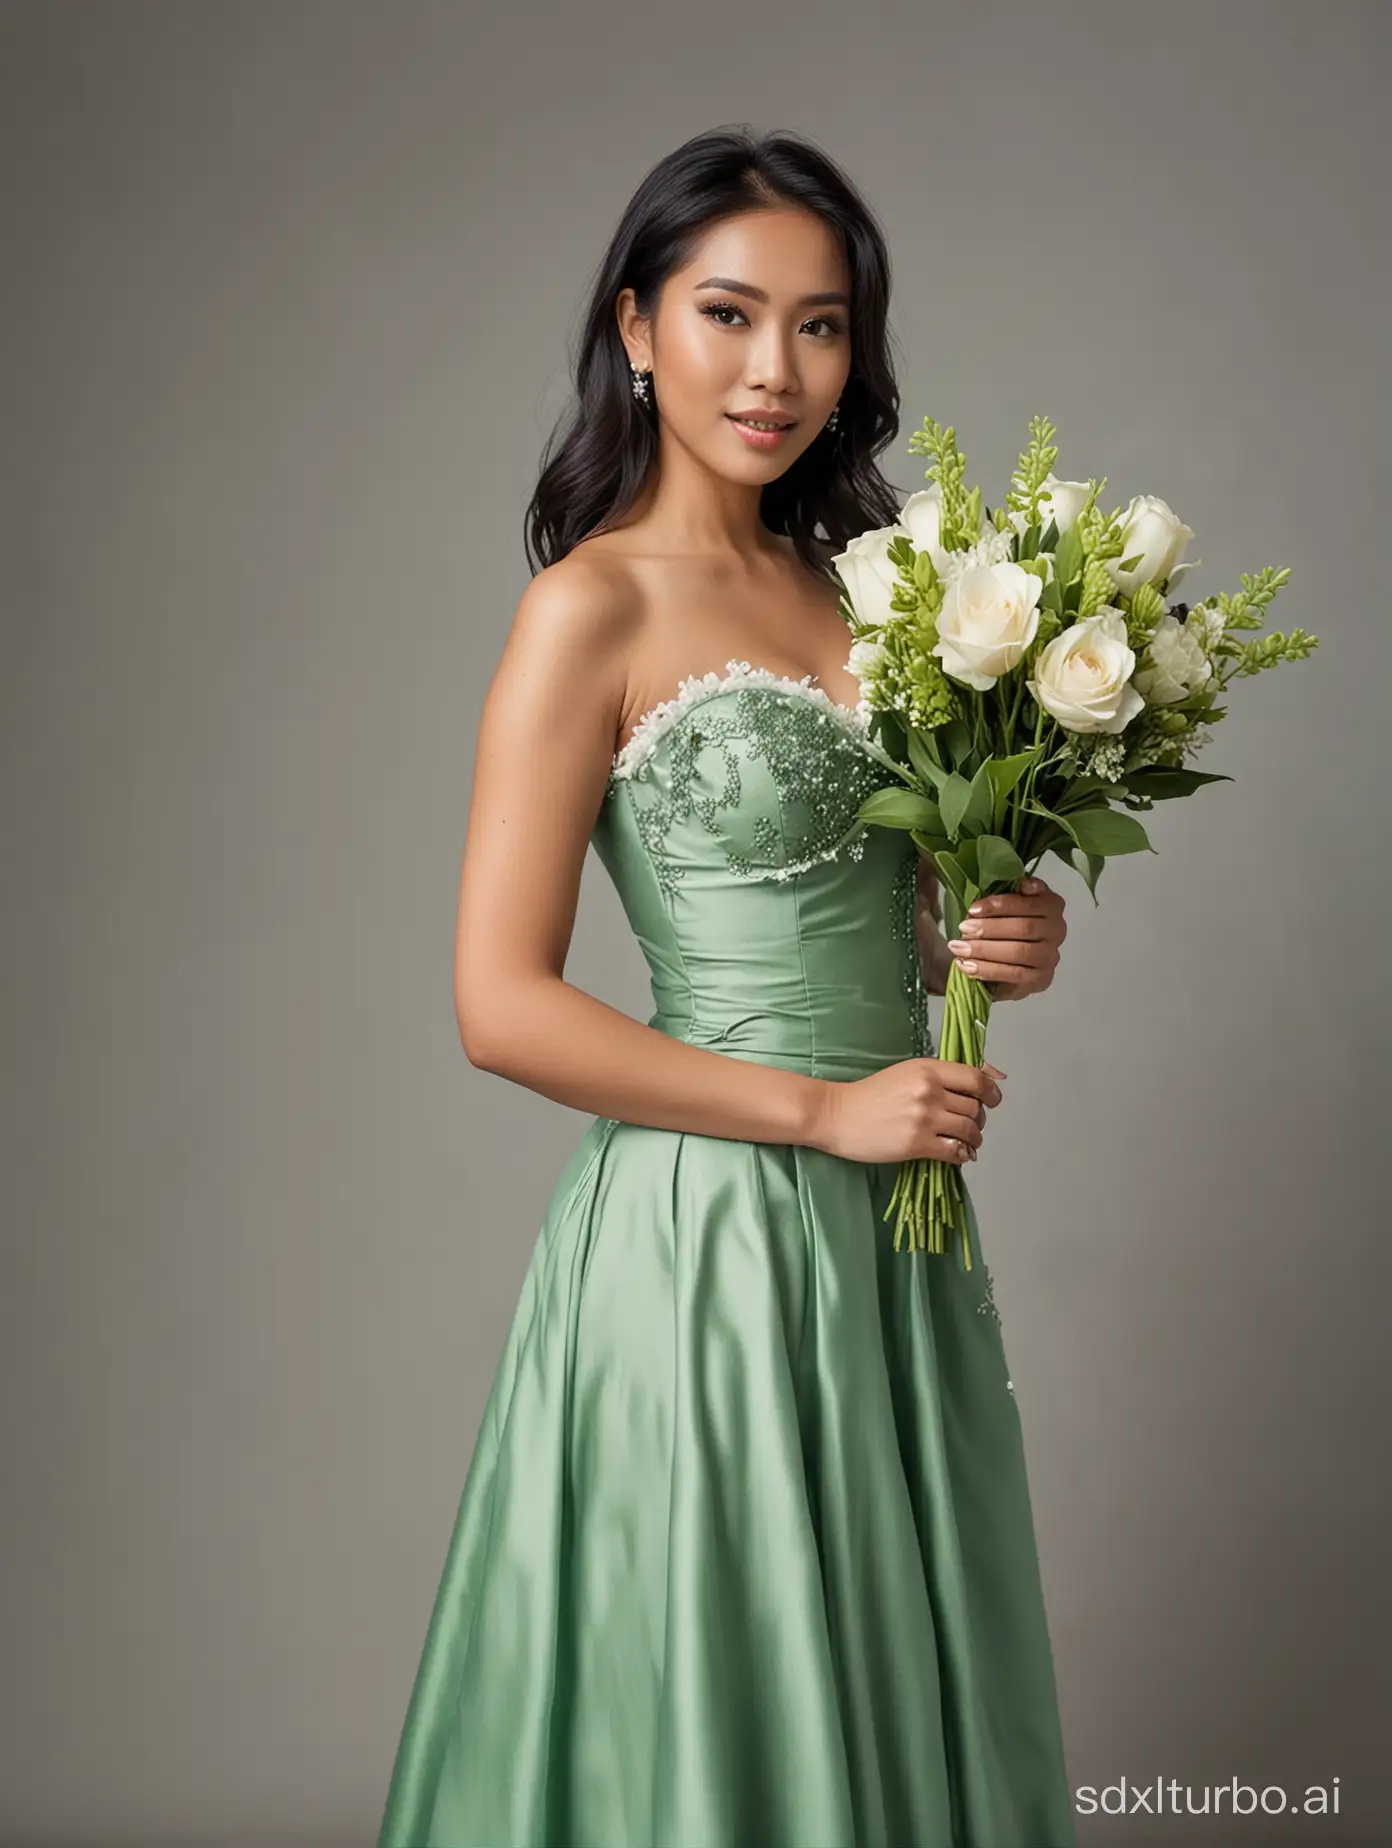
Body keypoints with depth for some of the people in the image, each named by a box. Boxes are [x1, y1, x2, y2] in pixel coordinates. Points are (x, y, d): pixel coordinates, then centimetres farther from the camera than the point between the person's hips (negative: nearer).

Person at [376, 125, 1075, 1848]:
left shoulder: (847, 587, 10)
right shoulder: (593, 608, -10)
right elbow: (503, 1006, -15)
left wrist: (1000, 940, -2)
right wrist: (819, 1111, -14)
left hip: (893, 1223, 7)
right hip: (712, 1230, -7)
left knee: (894, 1695, 16)